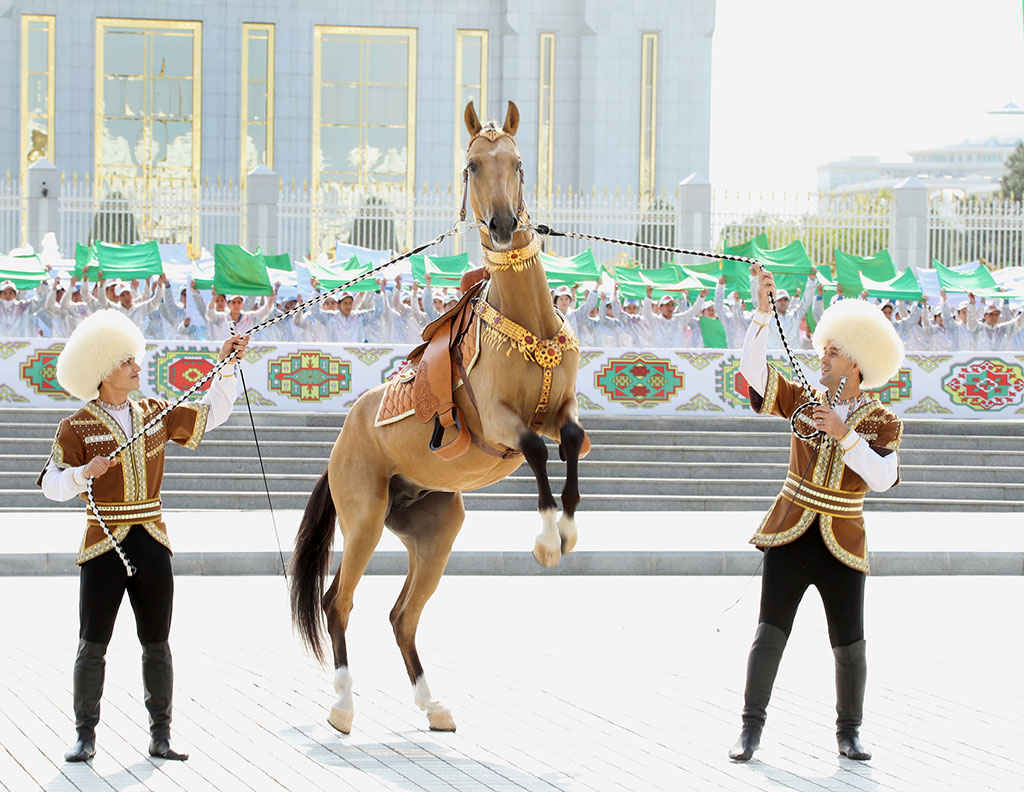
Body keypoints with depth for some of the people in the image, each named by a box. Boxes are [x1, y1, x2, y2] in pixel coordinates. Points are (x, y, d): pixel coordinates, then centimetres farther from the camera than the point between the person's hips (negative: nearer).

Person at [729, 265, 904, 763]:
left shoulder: (882, 422, 0)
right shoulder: (804, 403, 4)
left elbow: (883, 478, -15)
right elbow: (753, 368, -7)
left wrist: (845, 436, -25)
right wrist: (762, 312, -18)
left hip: (842, 547, -1)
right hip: (791, 538, 1)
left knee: (850, 646, 1)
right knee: (770, 632, -6)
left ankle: (849, 732, 18)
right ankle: (751, 727, 1)